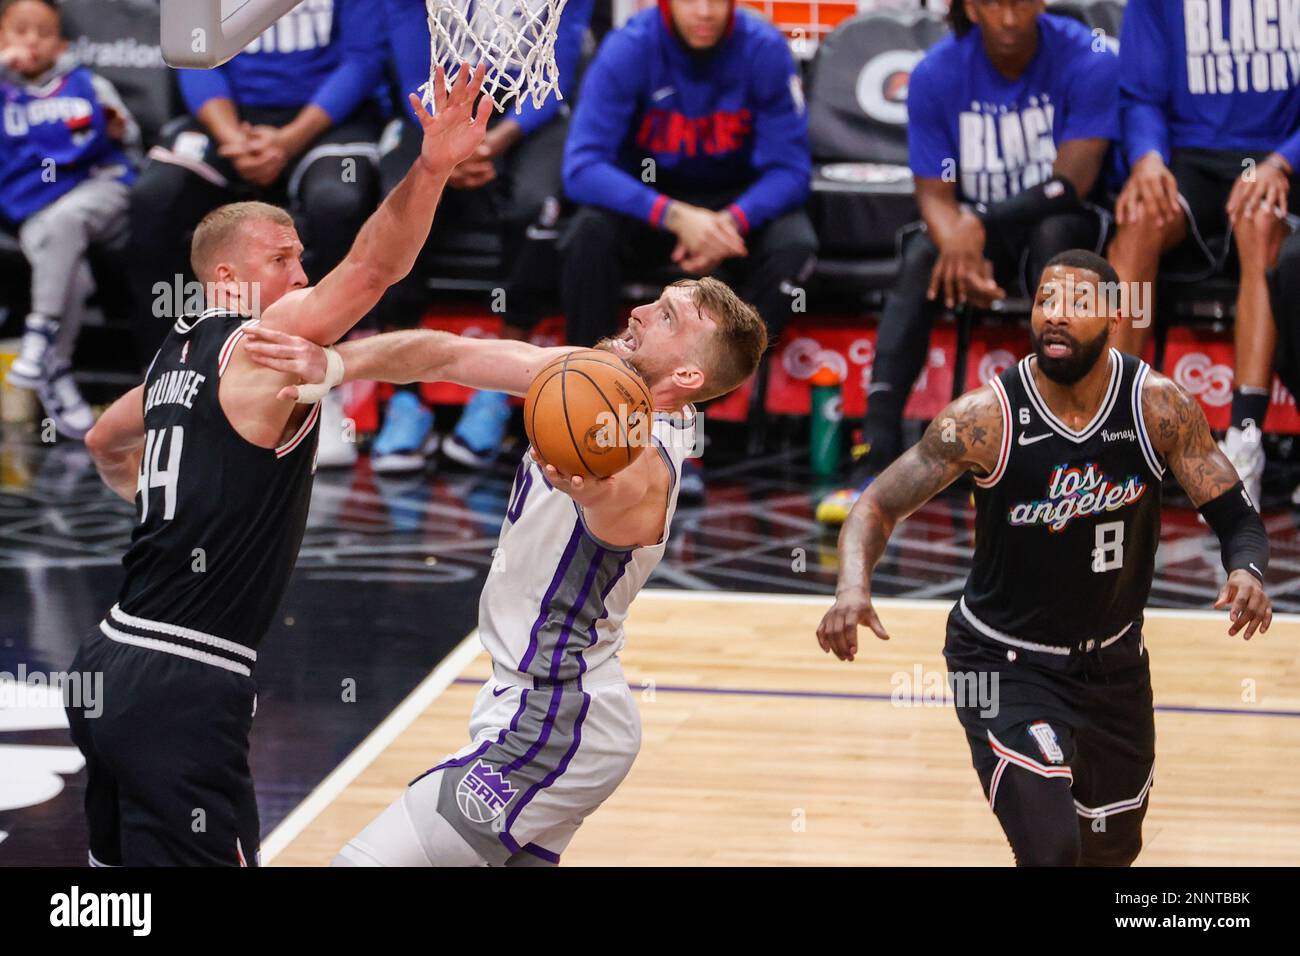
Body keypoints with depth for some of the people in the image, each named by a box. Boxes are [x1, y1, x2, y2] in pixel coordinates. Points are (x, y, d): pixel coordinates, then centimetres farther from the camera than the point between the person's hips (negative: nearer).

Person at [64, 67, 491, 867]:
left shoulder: (177, 357, 16)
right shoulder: (263, 345, -10)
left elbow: (106, 443, 36)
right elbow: (374, 267, -26)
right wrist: (433, 167, -36)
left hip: (116, 668, 10)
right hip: (185, 693, -10)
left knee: (122, 861, 19)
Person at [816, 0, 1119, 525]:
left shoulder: (1087, 62, -14)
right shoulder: (936, 74, -8)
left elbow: (1074, 181, -20)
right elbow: (935, 194, -10)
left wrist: (980, 226, -31)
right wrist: (963, 257, -32)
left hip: (1059, 222, -2)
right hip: (970, 229, 2)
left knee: (1053, 235, -36)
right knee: (920, 260, -30)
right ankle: (877, 456, -40)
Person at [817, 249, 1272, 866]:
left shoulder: (1160, 408, -16)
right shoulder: (988, 418, -22)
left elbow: (1236, 516, -9)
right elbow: (880, 504, -17)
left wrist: (1247, 570, -33)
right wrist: (853, 587, -37)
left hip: (1114, 658, 4)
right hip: (1006, 662, -4)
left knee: (1113, 849, 22)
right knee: (1051, 850, -20)